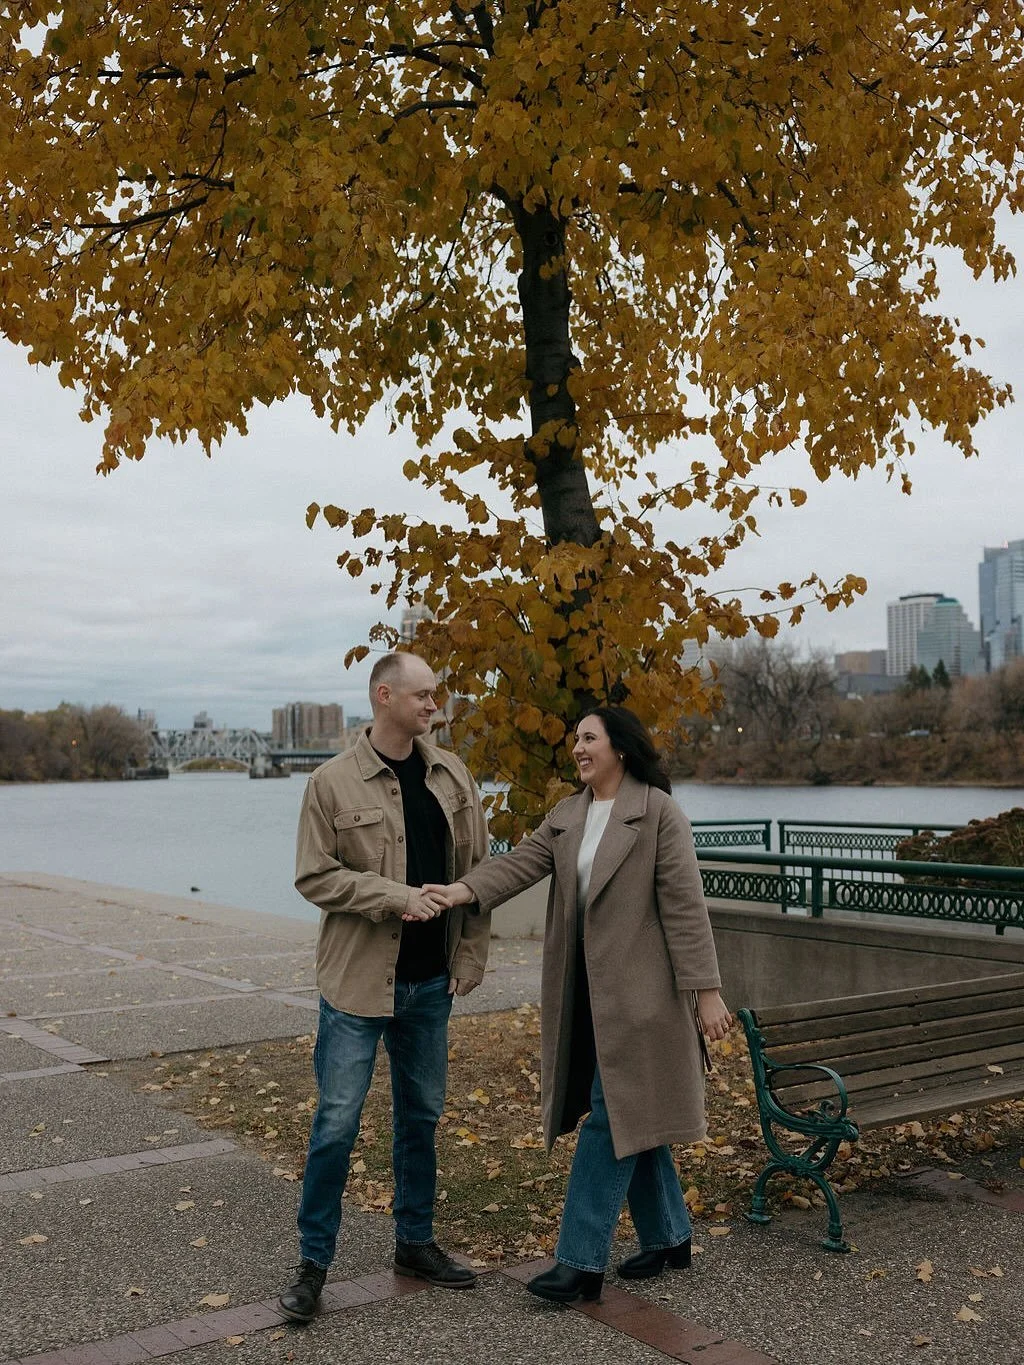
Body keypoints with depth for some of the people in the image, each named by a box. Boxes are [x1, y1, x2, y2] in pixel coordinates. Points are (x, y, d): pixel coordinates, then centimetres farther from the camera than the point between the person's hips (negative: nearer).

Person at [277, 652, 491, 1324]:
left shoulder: (452, 775, 4)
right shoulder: (334, 782, -9)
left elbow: (476, 868, 7)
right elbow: (314, 876, -11)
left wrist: (472, 956, 2)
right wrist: (399, 898, -20)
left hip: (430, 983, 5)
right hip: (357, 979, -4)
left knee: (422, 1117, 16)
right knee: (337, 1123, 0)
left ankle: (416, 1241, 32)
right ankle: (314, 1262, 16)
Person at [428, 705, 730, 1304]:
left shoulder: (658, 811, -10)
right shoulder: (568, 816, 11)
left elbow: (685, 905, -12)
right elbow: (522, 861, -4)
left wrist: (706, 989, -13)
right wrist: (464, 889, -22)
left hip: (638, 990, -7)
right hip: (589, 990, 7)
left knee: (612, 1117, -4)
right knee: (631, 1114, 15)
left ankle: (582, 1262, 3)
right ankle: (668, 1237, 31)